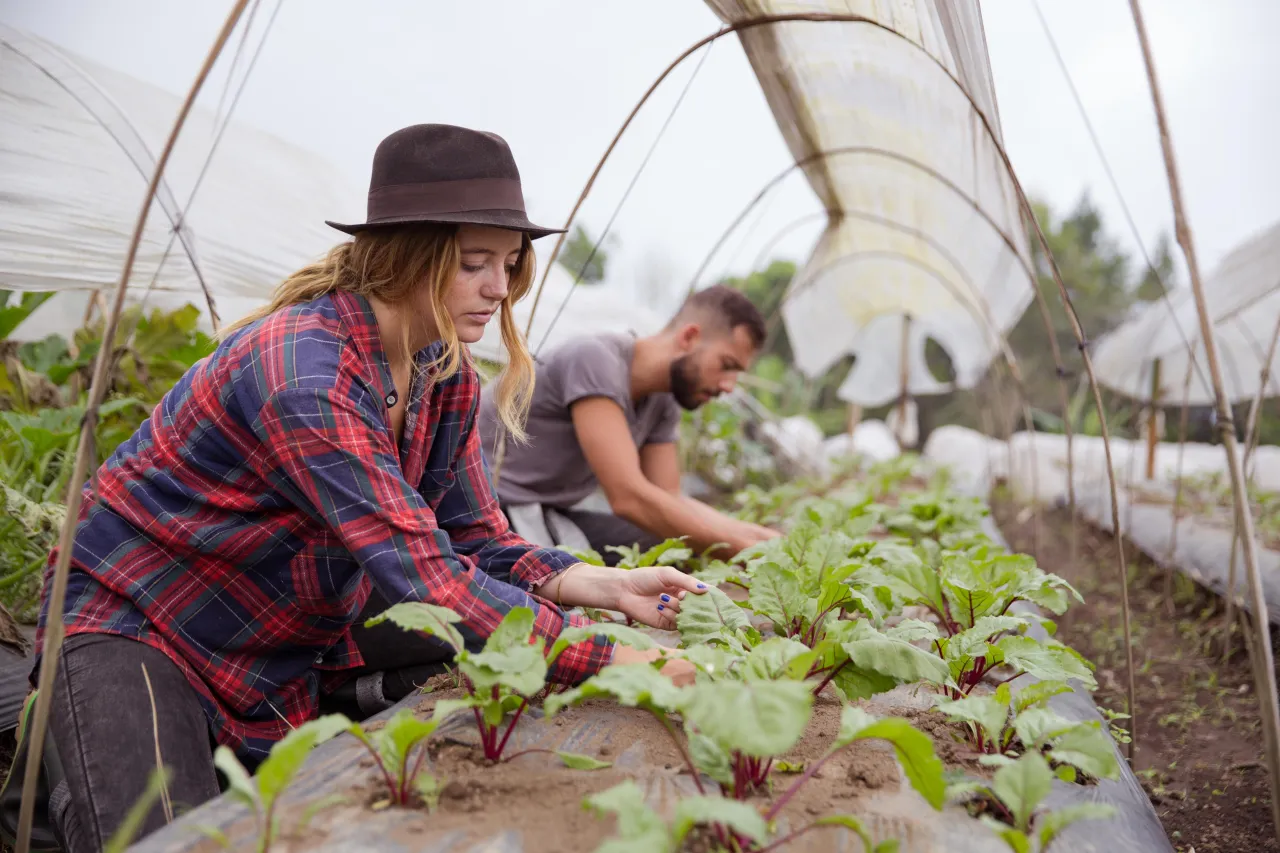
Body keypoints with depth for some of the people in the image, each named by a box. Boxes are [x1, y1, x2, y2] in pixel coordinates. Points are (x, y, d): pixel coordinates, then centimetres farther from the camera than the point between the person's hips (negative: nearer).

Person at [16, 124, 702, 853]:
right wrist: (607, 659, -39)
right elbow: (421, 572, -39)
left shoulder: (449, 378, -5)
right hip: (136, 624, -7)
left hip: (287, 656, 8)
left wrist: (604, 585, -23)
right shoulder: (302, 370, -32)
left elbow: (476, 542, -6)